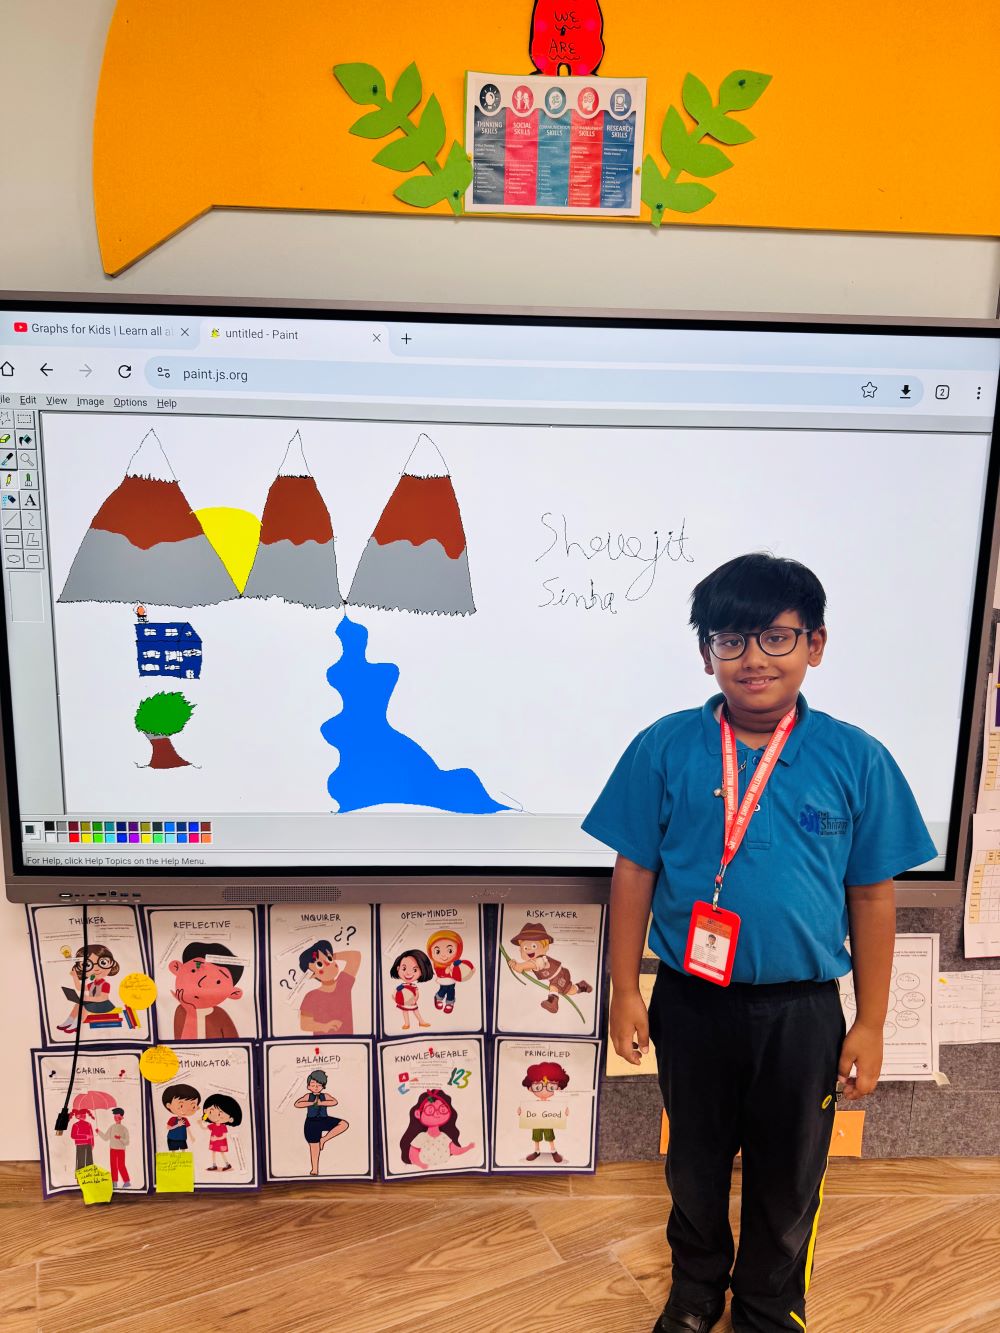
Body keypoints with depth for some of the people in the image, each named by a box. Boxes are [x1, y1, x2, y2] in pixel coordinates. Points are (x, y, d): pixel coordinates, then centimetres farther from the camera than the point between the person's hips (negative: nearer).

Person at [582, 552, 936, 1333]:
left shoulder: (856, 760, -9)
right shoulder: (665, 748, -10)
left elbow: (873, 896, -2)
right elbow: (634, 873, -3)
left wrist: (871, 1023, 1)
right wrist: (625, 991, -1)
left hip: (803, 1011, 0)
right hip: (693, 1003, 0)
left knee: (788, 1177, 20)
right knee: (696, 1162, 22)